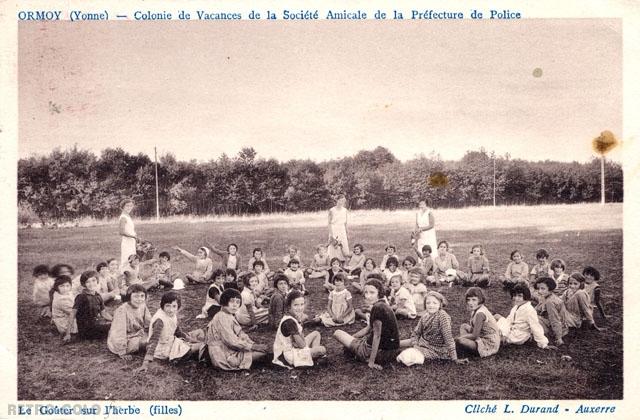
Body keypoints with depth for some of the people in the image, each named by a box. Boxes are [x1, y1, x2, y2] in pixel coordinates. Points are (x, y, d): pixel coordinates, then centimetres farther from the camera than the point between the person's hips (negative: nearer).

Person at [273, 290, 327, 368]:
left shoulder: (294, 317, 3)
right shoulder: (290, 322, -26)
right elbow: (302, 345, -24)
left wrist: (300, 321, -12)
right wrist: (300, 322, -21)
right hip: (288, 355, -10)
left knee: (316, 334, 16)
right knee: (322, 349, -16)